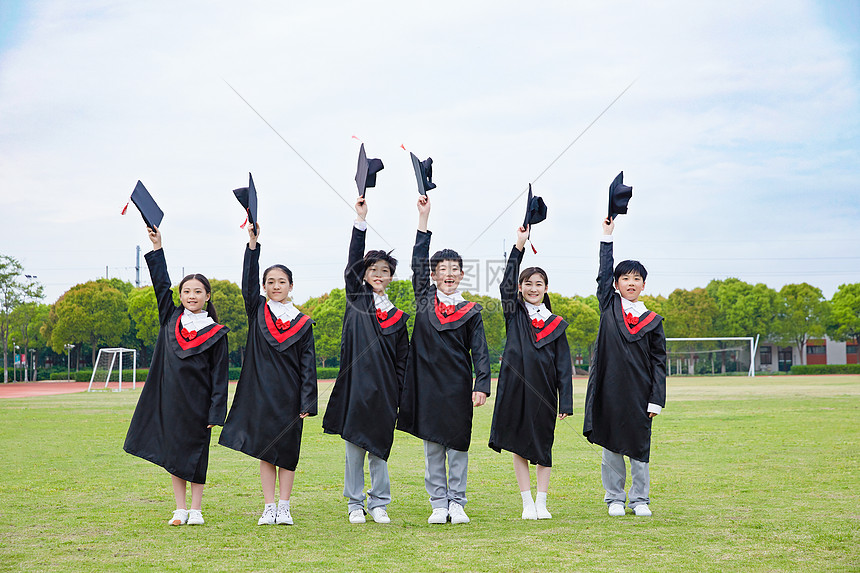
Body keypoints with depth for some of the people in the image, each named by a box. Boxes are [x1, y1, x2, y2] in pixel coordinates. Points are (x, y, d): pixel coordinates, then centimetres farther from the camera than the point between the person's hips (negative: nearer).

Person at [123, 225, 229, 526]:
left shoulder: (215, 333, -4)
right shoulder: (171, 319, 6)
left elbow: (219, 377, -5)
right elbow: (161, 285, 9)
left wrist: (216, 413, -10)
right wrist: (157, 249, 4)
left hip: (197, 403, -3)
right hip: (170, 399, 3)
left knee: (195, 454, 3)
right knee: (173, 453, 6)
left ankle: (196, 510, 11)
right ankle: (180, 509, 13)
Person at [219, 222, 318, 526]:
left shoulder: (303, 324, 3)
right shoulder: (257, 311, 5)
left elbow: (308, 365, 1)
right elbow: (248, 281, -10)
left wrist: (308, 403, -6)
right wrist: (253, 244, -20)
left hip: (289, 395, -1)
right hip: (260, 393, 1)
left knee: (287, 451, 3)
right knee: (264, 451, 4)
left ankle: (283, 509, 10)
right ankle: (269, 509, 9)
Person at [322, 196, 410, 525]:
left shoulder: (398, 318, 10)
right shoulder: (356, 299, 6)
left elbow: (402, 361, 10)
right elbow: (353, 262, -5)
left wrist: (401, 396, 2)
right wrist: (361, 220, -11)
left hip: (384, 389, 1)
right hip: (355, 384, -1)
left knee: (379, 447, 6)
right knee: (354, 446, 3)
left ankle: (379, 504, 16)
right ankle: (355, 504, 13)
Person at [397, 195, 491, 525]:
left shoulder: (471, 312, 3)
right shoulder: (425, 301, 6)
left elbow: (480, 352, 1)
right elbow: (418, 262, 4)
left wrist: (481, 385, -11)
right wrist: (424, 217, 1)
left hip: (457, 385, -1)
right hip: (428, 383, 1)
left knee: (457, 444, 3)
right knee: (432, 445, 5)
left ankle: (457, 503, 12)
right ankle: (439, 504, 12)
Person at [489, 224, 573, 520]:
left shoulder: (556, 324, 6)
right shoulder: (515, 313, 6)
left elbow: (564, 367, 5)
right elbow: (507, 283, -10)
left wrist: (566, 402, -2)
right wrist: (519, 246, -16)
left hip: (543, 391, 0)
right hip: (515, 389, 0)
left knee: (543, 448, 5)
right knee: (519, 447, 3)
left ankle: (541, 503, 14)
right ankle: (527, 503, 11)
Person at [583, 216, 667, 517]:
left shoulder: (652, 321, 5)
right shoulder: (609, 306, 6)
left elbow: (659, 362, 4)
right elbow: (604, 272, 4)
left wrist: (657, 399, -2)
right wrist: (607, 237, 1)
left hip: (639, 393, 0)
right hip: (609, 388, 0)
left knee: (639, 447, 4)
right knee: (611, 445, 5)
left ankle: (639, 499, 16)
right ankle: (614, 498, 15)